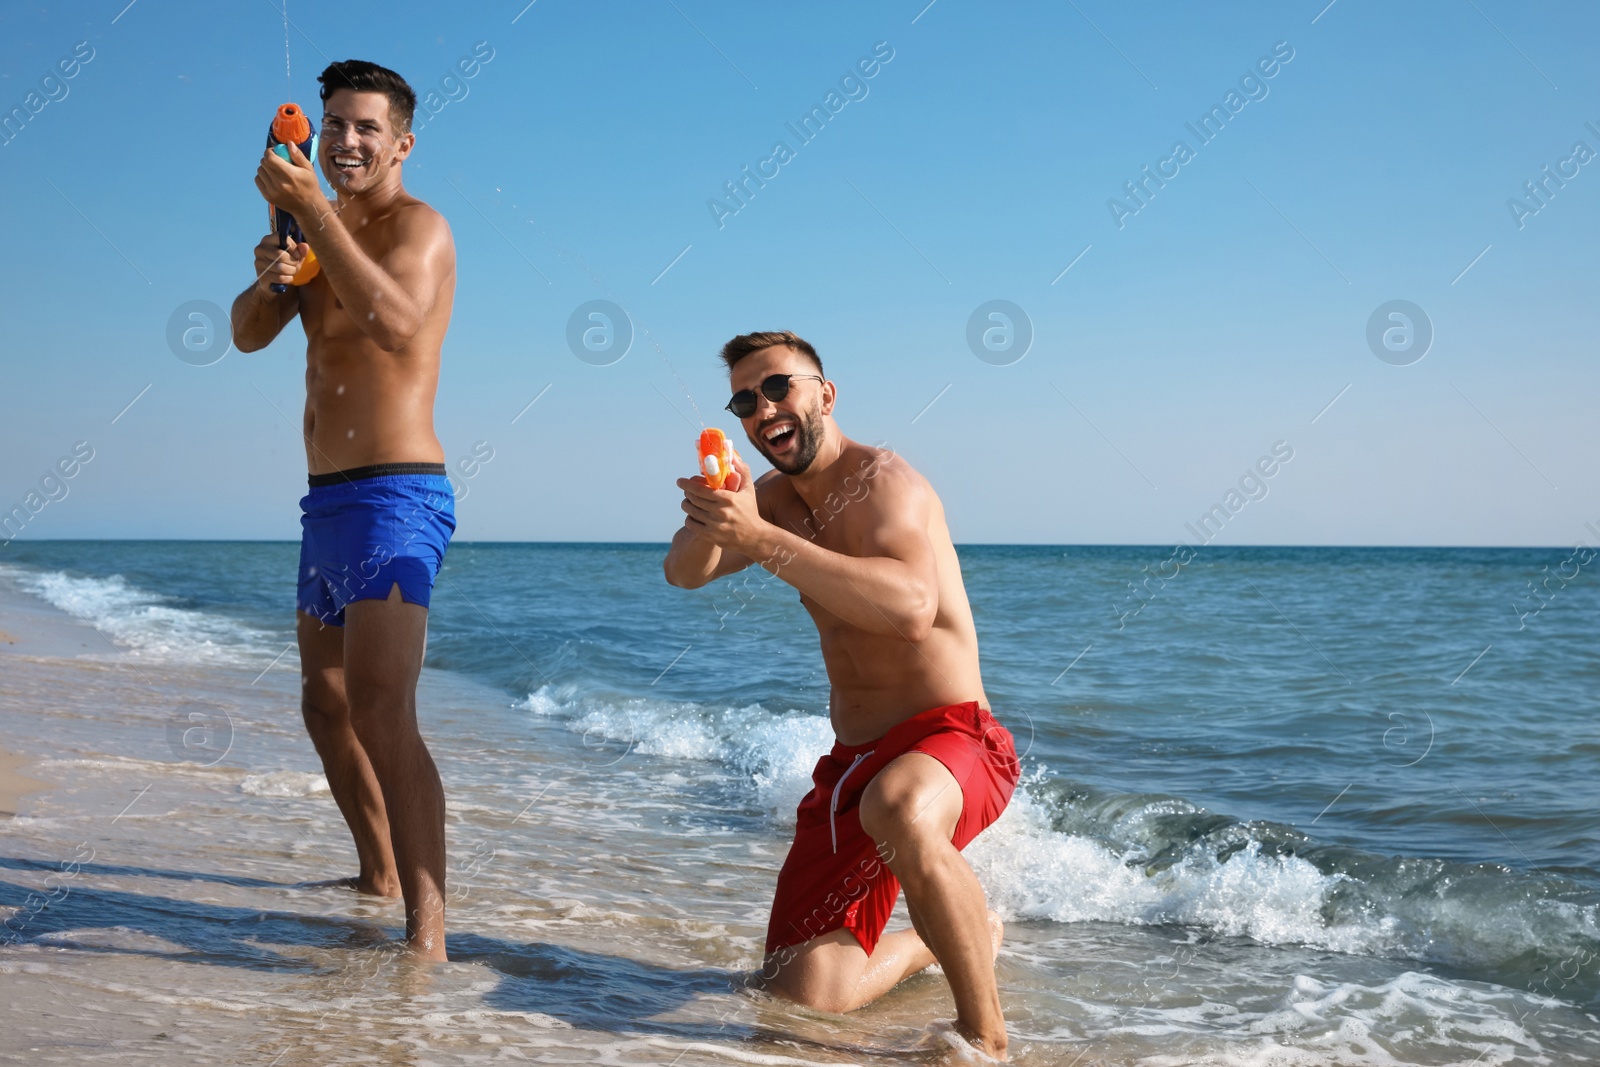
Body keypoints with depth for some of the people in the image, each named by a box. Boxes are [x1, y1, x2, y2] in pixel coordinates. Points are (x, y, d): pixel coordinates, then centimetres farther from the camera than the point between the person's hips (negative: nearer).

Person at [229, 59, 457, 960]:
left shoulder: (416, 224, -6)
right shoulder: (324, 230, 19)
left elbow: (398, 322, -27)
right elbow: (249, 335, 12)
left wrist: (312, 211, -28)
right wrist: (270, 275, -9)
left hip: (394, 495, -10)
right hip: (327, 503, 10)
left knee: (382, 711, -24)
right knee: (327, 706, 20)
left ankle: (428, 934, -29)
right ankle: (379, 877, 38)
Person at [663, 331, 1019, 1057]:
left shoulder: (880, 481, -13)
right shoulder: (778, 496, 12)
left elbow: (911, 608, -32)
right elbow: (685, 573, 1)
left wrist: (759, 540, -36)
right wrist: (714, 516, -22)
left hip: (951, 738, -7)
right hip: (852, 758, 7)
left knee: (897, 809, -43)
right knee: (799, 996, -2)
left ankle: (986, 1037, -25)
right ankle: (954, 934, 27)